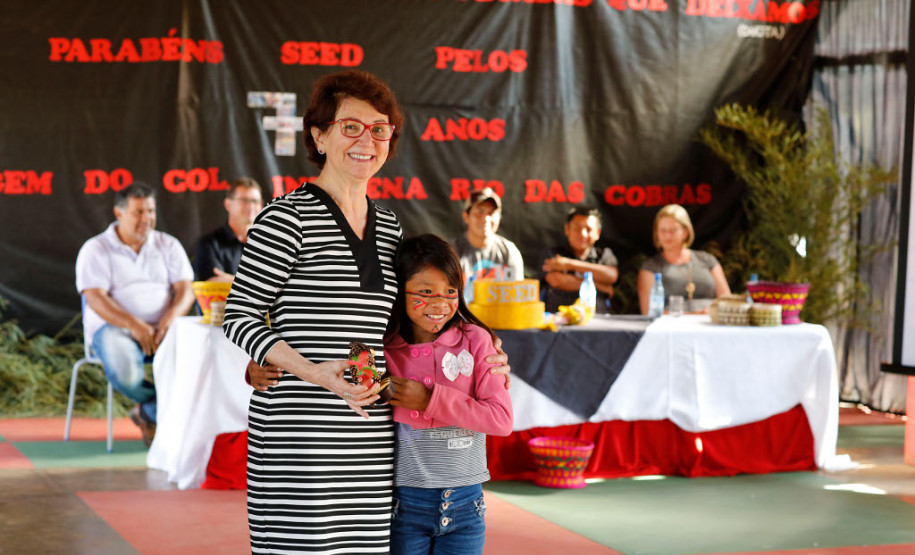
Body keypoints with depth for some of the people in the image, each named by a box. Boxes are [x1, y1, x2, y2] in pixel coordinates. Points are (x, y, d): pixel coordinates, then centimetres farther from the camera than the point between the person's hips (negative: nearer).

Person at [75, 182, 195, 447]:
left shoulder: (168, 245, 13)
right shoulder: (96, 249, 3)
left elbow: (186, 291, 4)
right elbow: (96, 298, -9)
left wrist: (169, 320, -18)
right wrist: (135, 325, -23)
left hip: (162, 328, 3)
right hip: (114, 327, -3)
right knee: (124, 374, -37)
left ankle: (149, 413, -7)